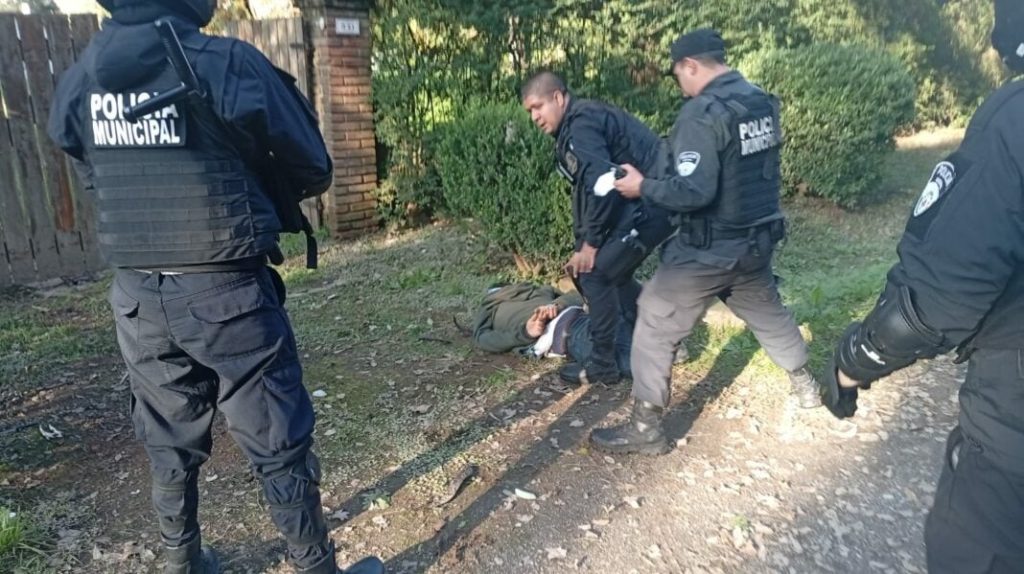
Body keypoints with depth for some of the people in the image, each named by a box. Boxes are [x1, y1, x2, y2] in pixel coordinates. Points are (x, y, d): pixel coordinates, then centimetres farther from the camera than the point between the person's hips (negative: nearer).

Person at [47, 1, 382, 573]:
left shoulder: (78, 79, 2)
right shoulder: (231, 64, -14)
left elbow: (97, 179, 15)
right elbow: (315, 171, -5)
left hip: (138, 297, 6)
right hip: (228, 295, -5)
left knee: (170, 446, 21)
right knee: (280, 448, 8)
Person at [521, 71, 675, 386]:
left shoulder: (580, 124, -15)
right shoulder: (578, 125, 18)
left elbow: (602, 184, -25)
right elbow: (583, 189, 20)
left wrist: (590, 243, -15)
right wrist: (582, 244, 15)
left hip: (653, 202, -10)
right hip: (654, 199, 10)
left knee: (596, 274, -7)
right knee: (613, 274, 19)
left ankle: (603, 364, 4)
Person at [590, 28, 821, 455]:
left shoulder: (702, 113, -21)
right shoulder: (764, 102, 5)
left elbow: (693, 192, -28)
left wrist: (643, 187, -14)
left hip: (708, 250, -8)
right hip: (757, 240, 8)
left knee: (655, 327, 3)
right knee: (768, 313, 30)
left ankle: (645, 429, 8)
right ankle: (805, 385, 49)